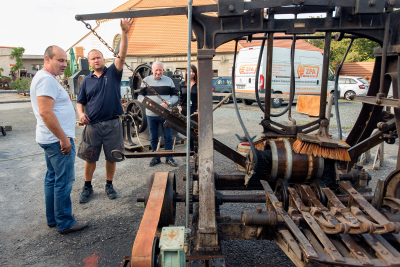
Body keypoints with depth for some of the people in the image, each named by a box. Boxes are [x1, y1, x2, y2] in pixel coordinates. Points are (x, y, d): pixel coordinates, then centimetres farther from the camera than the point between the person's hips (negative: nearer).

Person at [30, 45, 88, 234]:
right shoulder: (47, 79, -16)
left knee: (52, 178, 16)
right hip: (58, 139, -11)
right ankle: (65, 223, 9)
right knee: (64, 181, -2)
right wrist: (63, 139, -22)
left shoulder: (44, 78, 17)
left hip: (50, 139, 11)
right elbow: (45, 112, -25)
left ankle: (52, 218, 28)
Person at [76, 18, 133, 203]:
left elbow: (122, 55, -12)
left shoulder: (113, 73, 3)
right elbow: (80, 102, 13)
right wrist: (81, 114, -9)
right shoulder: (87, 80, 9)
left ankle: (109, 185, 28)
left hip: (112, 124, -1)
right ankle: (87, 187, 27)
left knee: (112, 157, 9)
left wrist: (124, 32, -23)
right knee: (89, 158, 9)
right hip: (92, 125, 2)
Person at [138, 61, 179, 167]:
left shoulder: (169, 80, 7)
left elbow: (175, 96, 6)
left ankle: (169, 158, 17)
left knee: (168, 137, 4)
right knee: (153, 138, 10)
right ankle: (156, 157, 24)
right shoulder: (146, 80, 6)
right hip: (151, 114, 1)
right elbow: (140, 96, 6)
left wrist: (168, 103, -13)